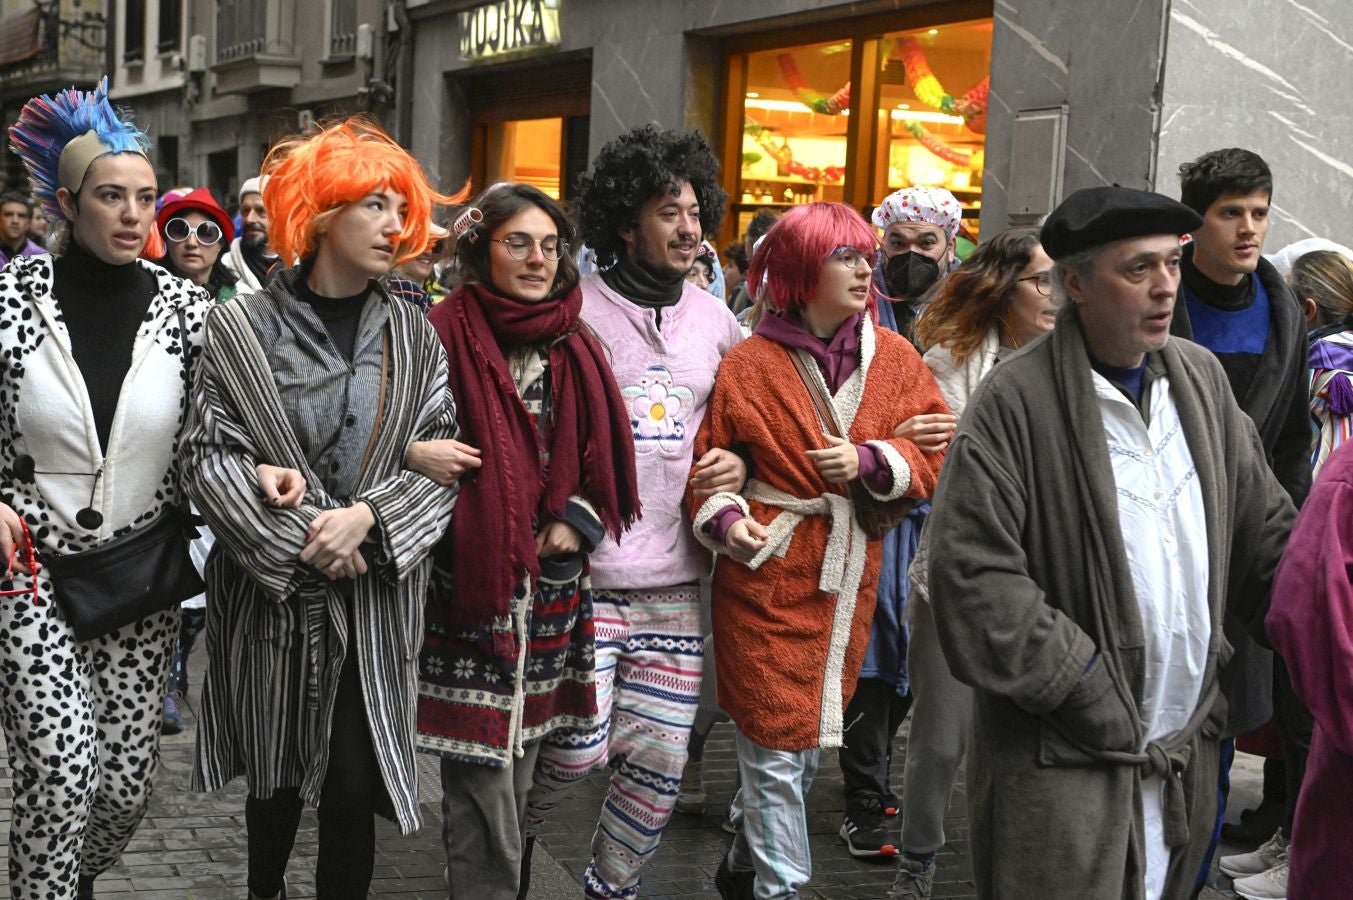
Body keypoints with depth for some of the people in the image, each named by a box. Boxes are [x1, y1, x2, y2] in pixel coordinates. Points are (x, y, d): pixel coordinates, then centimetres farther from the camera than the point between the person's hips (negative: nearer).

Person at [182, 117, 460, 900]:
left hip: (375, 599, 1)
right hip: (269, 593, -1)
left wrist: (366, 516, -17)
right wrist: (300, 542, -15)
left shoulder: (413, 335, 4)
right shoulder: (242, 328, -2)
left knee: (352, 787, -2)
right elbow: (212, 458, -7)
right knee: (276, 774, 15)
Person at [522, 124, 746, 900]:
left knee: (661, 759, 5)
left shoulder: (716, 321, 10)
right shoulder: (573, 309, -6)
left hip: (674, 580, 5)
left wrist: (741, 465, 1)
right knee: (579, 747, -7)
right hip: (582, 569, -5)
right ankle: (512, 830, 26)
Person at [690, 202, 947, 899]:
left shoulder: (895, 359, 4)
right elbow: (706, 462, 0)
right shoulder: (749, 365, -6)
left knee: (811, 739, 16)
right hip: (768, 578, -4)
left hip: (849, 581, 5)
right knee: (777, 746, -3)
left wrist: (870, 461, -14)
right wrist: (723, 519, -18)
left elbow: (937, 457, 2)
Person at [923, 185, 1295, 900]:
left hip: (1185, 757, 6)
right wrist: (1089, 689, -15)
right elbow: (972, 575, -16)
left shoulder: (1203, 378, 9)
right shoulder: (1015, 402, -12)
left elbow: (1266, 533, 15)